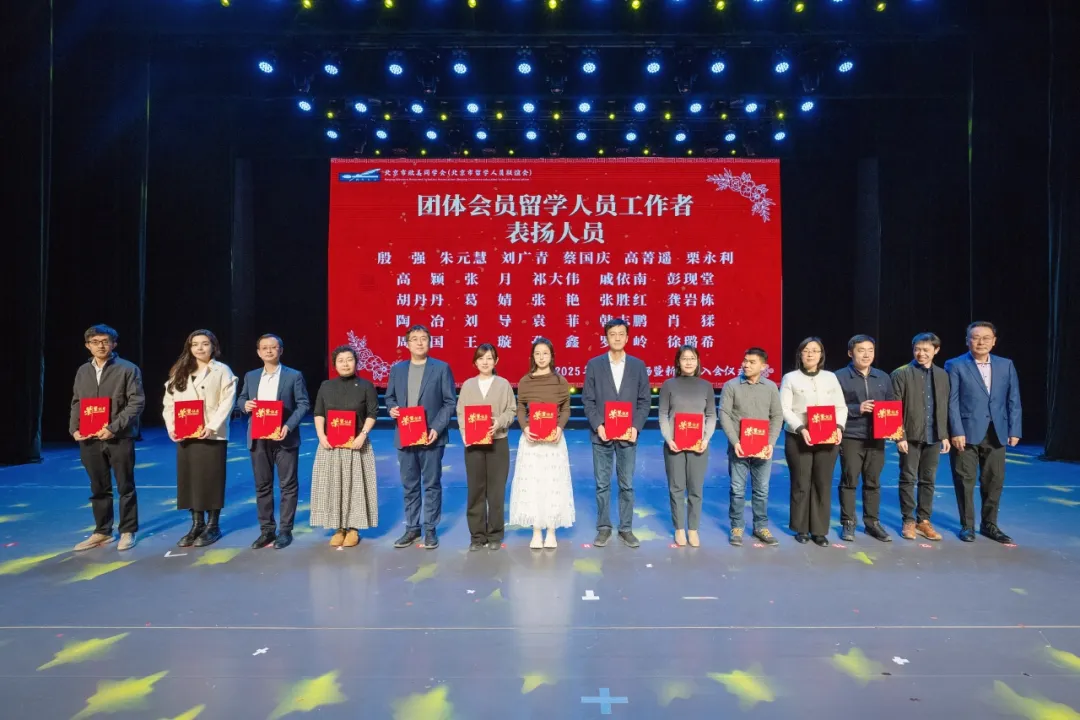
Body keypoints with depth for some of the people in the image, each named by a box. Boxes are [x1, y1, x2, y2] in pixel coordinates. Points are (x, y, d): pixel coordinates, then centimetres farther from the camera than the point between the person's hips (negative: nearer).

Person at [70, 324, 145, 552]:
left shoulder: (128, 369, -3)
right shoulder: (82, 371, 13)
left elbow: (136, 403, -9)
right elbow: (76, 403, 17)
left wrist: (113, 428, -18)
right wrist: (74, 429, 0)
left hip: (119, 438, -4)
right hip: (90, 439, 4)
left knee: (125, 487, 4)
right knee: (99, 489, 13)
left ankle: (128, 532, 15)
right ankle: (102, 532, 25)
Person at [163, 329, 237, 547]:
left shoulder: (222, 371, 0)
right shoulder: (179, 372, 13)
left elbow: (227, 403, -9)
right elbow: (169, 402, 8)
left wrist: (211, 427, -19)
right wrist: (171, 427, -6)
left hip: (212, 435, -4)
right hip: (184, 436, 5)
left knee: (211, 479, 1)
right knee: (189, 479, 8)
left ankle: (213, 526, 12)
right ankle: (197, 524, 20)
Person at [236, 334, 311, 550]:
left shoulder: (294, 376, 0)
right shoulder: (250, 376, 13)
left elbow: (303, 404, -5)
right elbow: (240, 399, 17)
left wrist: (289, 426, -18)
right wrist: (245, 404, -8)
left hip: (284, 438, -4)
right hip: (258, 439, 4)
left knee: (288, 485, 1)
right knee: (262, 485, 10)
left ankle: (285, 531, 11)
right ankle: (266, 530, 20)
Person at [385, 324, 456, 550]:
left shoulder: (442, 368, -2)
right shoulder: (397, 369, 9)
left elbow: (450, 402, -4)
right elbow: (389, 397, 16)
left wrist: (437, 428, -15)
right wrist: (392, 409, -7)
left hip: (431, 437, -3)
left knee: (432, 484, 4)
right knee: (409, 485, 11)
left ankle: (430, 529, 16)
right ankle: (411, 528, 24)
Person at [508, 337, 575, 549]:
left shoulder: (560, 381, 3)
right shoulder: (525, 382, 4)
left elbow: (566, 409, 3)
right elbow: (520, 410, 4)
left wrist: (559, 427, -14)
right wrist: (525, 428, -14)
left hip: (554, 438, 0)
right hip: (531, 438, 1)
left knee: (553, 483, 2)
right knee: (531, 483, 1)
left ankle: (551, 532, 13)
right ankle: (536, 532, 12)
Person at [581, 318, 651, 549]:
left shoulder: (638, 365, 5)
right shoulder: (594, 365, 2)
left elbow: (644, 401, 4)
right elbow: (588, 400, 0)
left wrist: (636, 427, -9)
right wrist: (598, 426, -11)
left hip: (628, 434, 1)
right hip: (601, 434, 0)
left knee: (627, 485, 8)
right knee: (602, 485, 6)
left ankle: (626, 529, 20)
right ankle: (604, 528, 19)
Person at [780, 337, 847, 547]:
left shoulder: (830, 377, 12)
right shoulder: (790, 378, 2)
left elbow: (841, 407, 9)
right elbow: (785, 409, -5)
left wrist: (839, 427, -9)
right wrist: (801, 429, -18)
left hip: (828, 439, 3)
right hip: (798, 438, -2)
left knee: (823, 485, 5)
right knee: (801, 484, 3)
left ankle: (820, 531, 14)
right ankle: (801, 529, 15)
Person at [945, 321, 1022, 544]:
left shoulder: (1006, 365, 10)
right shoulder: (955, 365, -3)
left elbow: (1013, 400, 9)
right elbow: (952, 402, -7)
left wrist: (1014, 430, 2)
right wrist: (957, 432, -13)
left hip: (996, 433, 4)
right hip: (966, 433, -4)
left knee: (994, 480, 10)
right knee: (965, 481, 3)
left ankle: (989, 525, 25)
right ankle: (967, 525, 16)